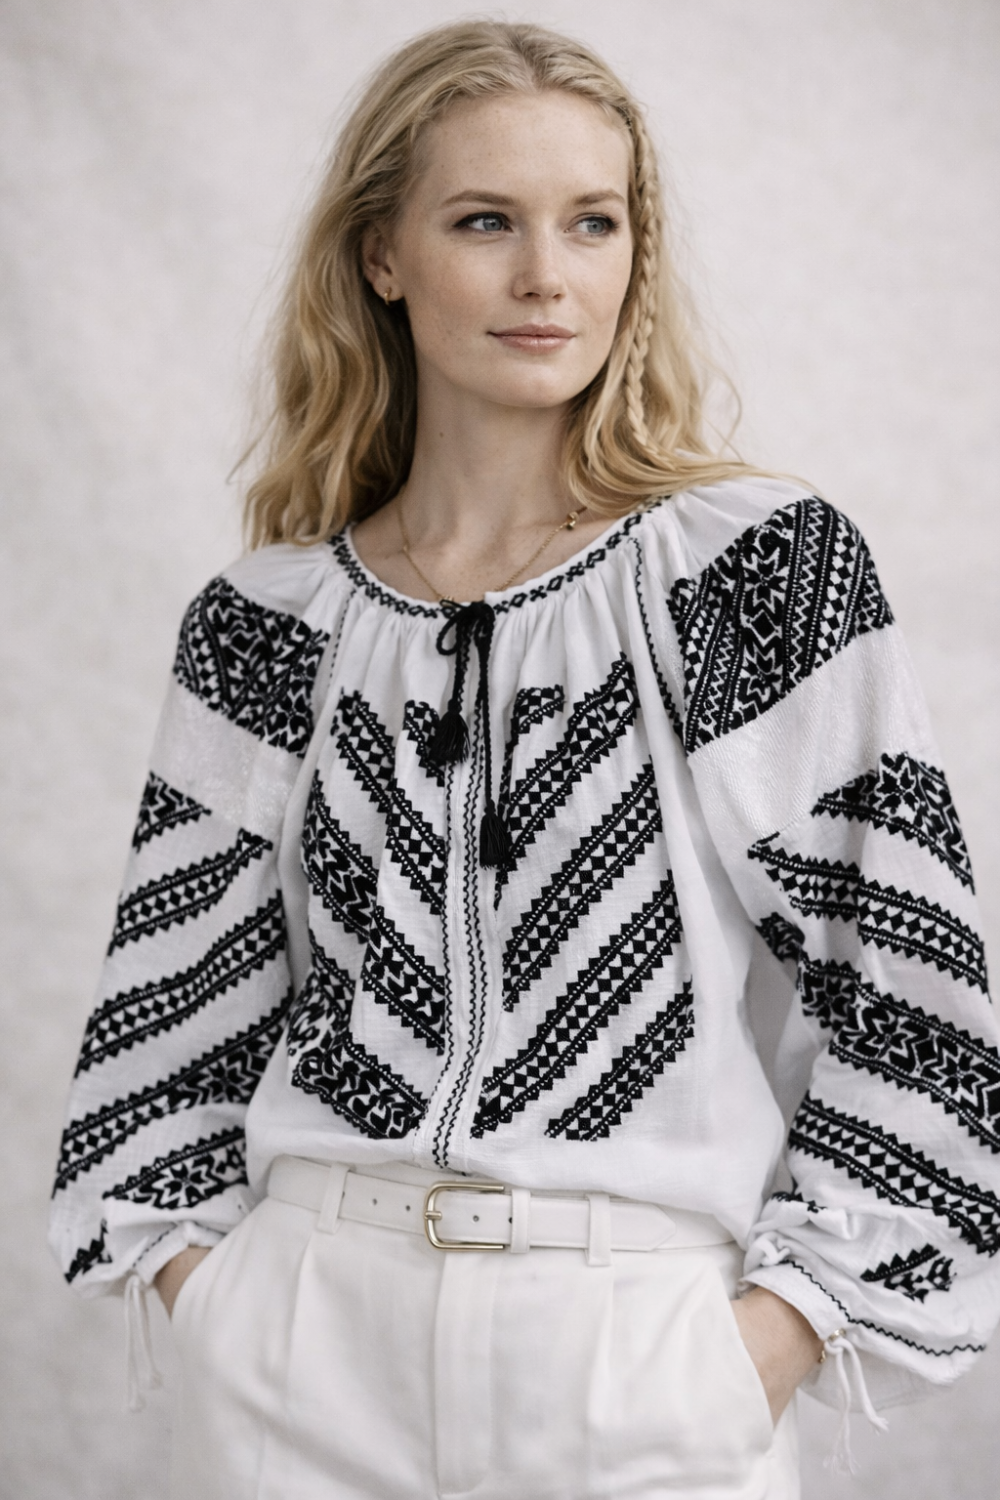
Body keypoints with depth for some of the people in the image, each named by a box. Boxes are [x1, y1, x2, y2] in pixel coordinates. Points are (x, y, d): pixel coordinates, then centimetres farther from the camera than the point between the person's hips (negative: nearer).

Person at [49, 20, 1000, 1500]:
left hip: (642, 1371, -2)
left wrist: (757, 1360, -10)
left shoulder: (768, 563, -5)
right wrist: (212, 1296, 0)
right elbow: (182, 998, 10)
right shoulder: (270, 621, 4)